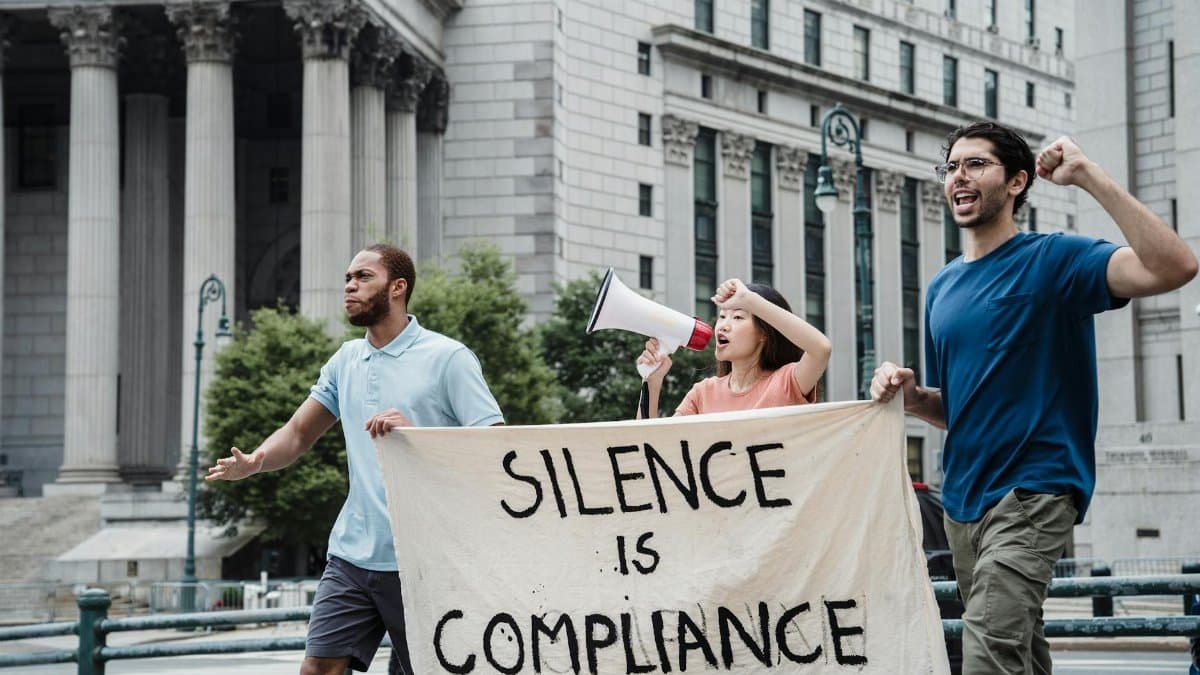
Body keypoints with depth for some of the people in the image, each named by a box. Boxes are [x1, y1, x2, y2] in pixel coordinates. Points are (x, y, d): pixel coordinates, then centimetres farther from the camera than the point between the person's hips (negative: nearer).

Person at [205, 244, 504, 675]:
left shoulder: (448, 358, -6)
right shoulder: (346, 361, 13)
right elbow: (299, 433, 16)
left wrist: (414, 433, -24)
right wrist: (256, 461, -6)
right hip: (352, 554, 5)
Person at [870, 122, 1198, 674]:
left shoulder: (1052, 260, -7)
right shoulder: (943, 288, 14)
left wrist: (1087, 176, -25)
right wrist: (909, 395, 0)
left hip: (1032, 493, -7)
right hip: (963, 496, 7)